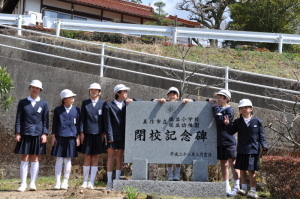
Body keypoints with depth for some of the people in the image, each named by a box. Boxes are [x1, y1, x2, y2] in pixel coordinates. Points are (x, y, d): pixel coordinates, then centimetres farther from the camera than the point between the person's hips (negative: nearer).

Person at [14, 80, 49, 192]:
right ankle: (23, 184, 3)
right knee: (24, 159, -1)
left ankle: (33, 184, 7)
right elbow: (18, 118, 6)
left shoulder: (44, 104, 8)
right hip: (25, 134, 0)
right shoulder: (22, 102, 9)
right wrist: (17, 133, -3)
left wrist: (45, 134, -5)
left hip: (38, 134, 0)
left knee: (35, 159, 2)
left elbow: (45, 120, 5)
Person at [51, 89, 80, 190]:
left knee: (68, 160, 4)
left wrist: (77, 137, 3)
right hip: (59, 137, 0)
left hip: (71, 138, 1)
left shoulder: (76, 110, 6)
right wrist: (53, 136, 2)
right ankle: (57, 183, 2)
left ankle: (65, 182, 10)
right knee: (59, 160, -1)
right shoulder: (57, 110, 6)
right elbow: (54, 124, 7)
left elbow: (78, 124, 7)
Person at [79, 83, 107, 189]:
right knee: (87, 157, 3)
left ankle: (91, 182, 6)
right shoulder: (85, 103, 9)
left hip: (98, 134, -1)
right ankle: (85, 181, 10)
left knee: (95, 158, 2)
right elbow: (82, 119, 6)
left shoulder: (103, 103, 5)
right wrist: (81, 132, -1)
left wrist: (104, 133, -3)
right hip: (87, 134, 1)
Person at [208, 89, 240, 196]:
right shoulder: (217, 108, 16)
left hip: (229, 141, -7)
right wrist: (210, 102, 7)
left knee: (232, 163, -4)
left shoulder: (229, 110, -5)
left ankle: (236, 187, 2)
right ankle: (227, 187, 15)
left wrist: (215, 108, -10)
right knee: (223, 164, 9)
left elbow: (220, 120, -19)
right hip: (219, 141, 7)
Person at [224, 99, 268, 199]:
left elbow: (261, 136, 4)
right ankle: (244, 188, 24)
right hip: (241, 150, 3)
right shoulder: (238, 122, 7)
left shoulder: (257, 121, 1)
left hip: (253, 149, -3)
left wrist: (264, 146, -9)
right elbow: (232, 131, 1)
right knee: (242, 169, 10)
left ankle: (253, 190, 6)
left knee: (251, 170, -3)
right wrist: (228, 124, -16)